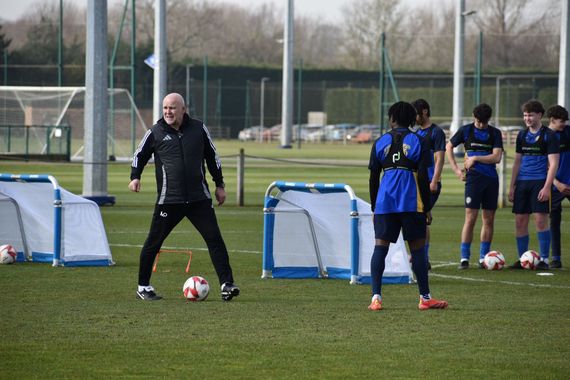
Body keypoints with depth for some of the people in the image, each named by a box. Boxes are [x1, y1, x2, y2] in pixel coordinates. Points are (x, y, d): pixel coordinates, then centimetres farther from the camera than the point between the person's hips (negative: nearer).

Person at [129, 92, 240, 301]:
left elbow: (212, 156, 16)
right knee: (153, 243, 2)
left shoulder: (199, 129, 6)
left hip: (199, 198, 1)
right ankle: (143, 287, 16)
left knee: (214, 238, -7)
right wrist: (135, 177, -4)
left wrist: (219, 184, 18)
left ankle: (226, 284, -5)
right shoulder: (155, 133, 1)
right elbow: (140, 155, 12)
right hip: (168, 200, -1)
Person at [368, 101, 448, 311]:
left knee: (380, 246, 1)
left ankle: (376, 297, -9)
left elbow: (373, 179, 9)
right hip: (411, 202, -2)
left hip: (385, 201, 2)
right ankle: (425, 298, 10)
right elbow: (423, 177, -3)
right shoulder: (418, 141, 2)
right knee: (417, 248, 5)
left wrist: (374, 207, 17)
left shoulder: (381, 142, 9)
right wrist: (427, 207, 2)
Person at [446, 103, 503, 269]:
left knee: (489, 219, 6)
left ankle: (483, 257, 14)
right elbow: (448, 147, 13)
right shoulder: (466, 130, 3)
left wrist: (475, 158, -8)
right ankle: (464, 258, -8)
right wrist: (456, 170, 6)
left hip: (491, 179, 3)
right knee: (470, 218, -9)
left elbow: (496, 157, -4)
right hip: (474, 178, -3)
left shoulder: (495, 133, 5)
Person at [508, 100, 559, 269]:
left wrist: (547, 187, -17)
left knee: (540, 220, -9)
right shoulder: (522, 135, 14)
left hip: (540, 182, -6)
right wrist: (512, 186, 13)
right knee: (520, 222, 4)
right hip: (522, 183, 6)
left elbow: (553, 163, -8)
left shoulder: (548, 135, -4)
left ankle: (544, 259, -3)